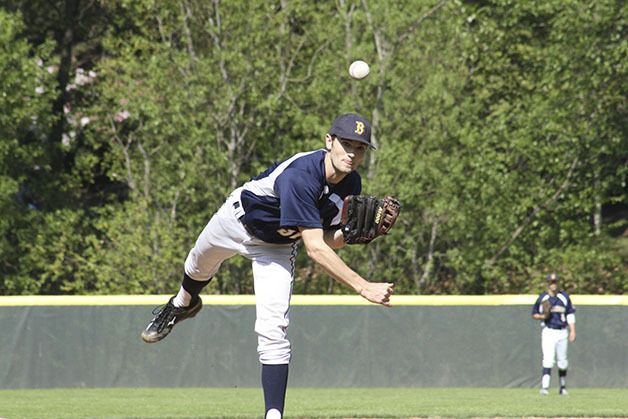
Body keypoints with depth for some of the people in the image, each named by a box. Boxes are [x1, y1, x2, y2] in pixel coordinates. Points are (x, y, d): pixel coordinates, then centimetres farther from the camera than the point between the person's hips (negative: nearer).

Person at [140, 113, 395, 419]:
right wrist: (363, 287, -55)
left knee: (273, 330, -16)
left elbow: (328, 241, -12)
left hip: (277, 247, 3)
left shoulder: (351, 185, -22)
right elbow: (314, 248, -49)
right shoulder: (300, 175, -44)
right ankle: (183, 304, 68)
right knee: (199, 267, 30)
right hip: (238, 219, -3)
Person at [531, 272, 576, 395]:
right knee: (548, 359, -16)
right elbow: (534, 314, 9)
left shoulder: (564, 297, 7)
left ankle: (562, 387, 23)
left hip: (562, 333, 3)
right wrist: (543, 316, -12)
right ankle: (545, 387, -23)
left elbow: (570, 314, 8)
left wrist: (572, 331, -1)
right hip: (548, 332, -3)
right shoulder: (542, 298, 2)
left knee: (562, 361, 9)